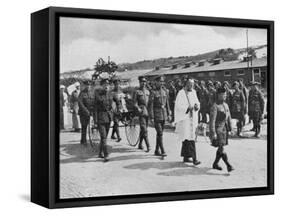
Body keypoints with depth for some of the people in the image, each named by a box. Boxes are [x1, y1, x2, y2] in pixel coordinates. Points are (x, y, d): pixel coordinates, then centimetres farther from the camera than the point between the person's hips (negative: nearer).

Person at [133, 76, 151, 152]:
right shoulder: (137, 92, 1)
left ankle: (140, 144, 27)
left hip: (148, 111, 6)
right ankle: (148, 146, -18)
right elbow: (135, 103, -3)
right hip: (141, 111, -6)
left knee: (143, 129, 13)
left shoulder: (148, 91, 17)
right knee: (144, 129, -12)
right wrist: (138, 108, -19)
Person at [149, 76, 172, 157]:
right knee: (160, 134, -9)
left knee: (159, 133, 12)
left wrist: (169, 114, 10)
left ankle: (157, 151, 21)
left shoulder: (165, 92, 10)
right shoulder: (153, 93, -9)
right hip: (156, 116, -6)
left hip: (164, 116, 6)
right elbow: (151, 106, -11)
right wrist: (151, 118, -15)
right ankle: (163, 151, -9)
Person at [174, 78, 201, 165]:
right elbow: (178, 106, -17)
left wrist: (197, 105, -7)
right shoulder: (181, 93, -11)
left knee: (186, 139, 14)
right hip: (184, 119, -8)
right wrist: (188, 108, -28)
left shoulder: (193, 92, 11)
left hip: (192, 118, 8)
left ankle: (185, 157, 23)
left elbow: (197, 102, 16)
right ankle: (194, 158, -15)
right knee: (190, 139, -12)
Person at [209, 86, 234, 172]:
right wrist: (213, 133, -20)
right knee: (221, 148, -9)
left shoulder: (226, 105, 10)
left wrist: (230, 129, 15)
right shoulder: (215, 106, -15)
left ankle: (215, 164, 23)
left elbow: (229, 118, 18)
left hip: (224, 129, 8)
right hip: (217, 129, -8)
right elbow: (212, 120, -17)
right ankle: (228, 165, -8)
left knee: (221, 148, 12)